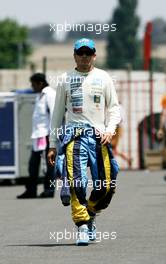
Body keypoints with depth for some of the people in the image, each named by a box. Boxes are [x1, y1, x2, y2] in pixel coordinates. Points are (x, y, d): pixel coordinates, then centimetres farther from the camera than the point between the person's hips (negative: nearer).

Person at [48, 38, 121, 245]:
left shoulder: (103, 78, 12)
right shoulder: (66, 79, 11)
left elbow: (114, 108, 12)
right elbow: (57, 113, 14)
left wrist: (110, 129, -7)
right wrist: (52, 145, 10)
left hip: (99, 135, 1)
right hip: (74, 134, -1)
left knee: (105, 185, -2)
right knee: (77, 181, -17)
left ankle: (90, 215, 23)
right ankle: (82, 225, -14)